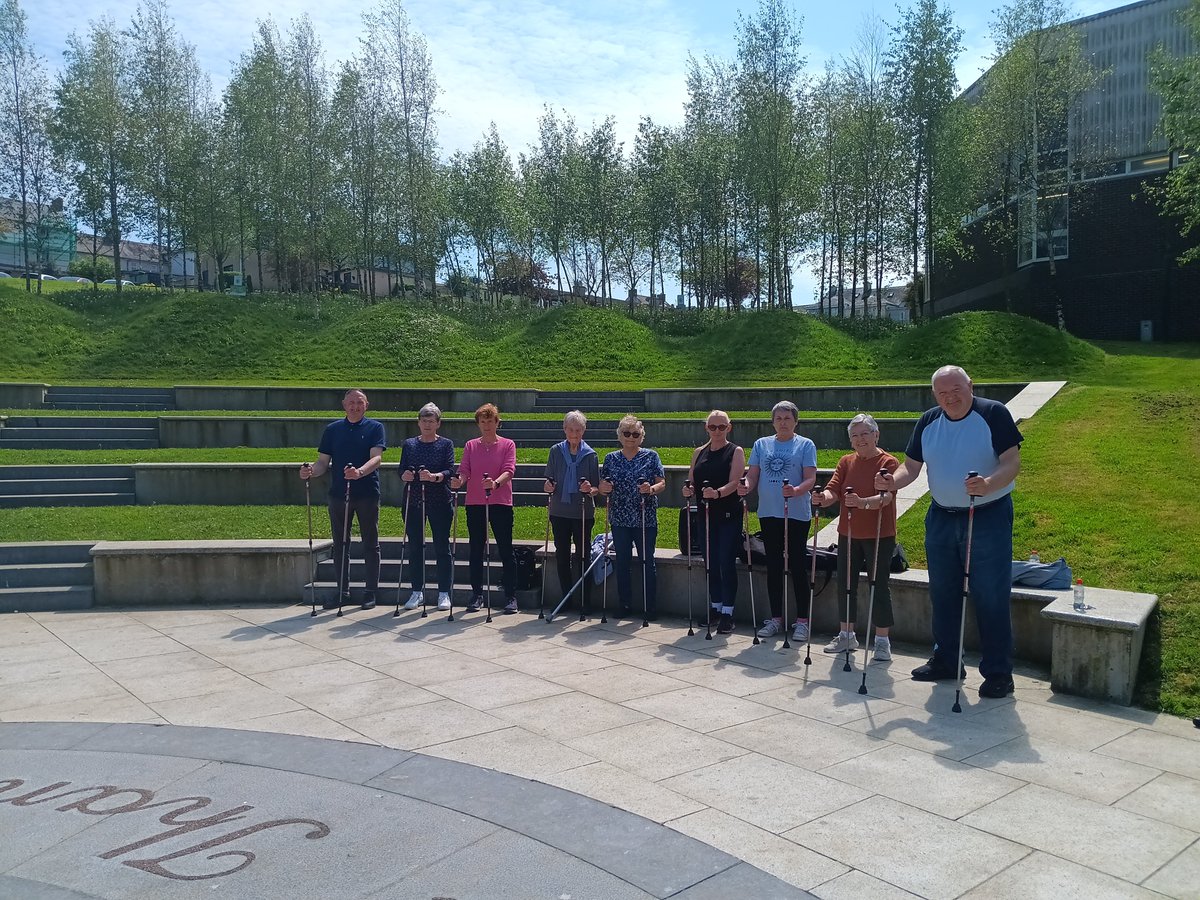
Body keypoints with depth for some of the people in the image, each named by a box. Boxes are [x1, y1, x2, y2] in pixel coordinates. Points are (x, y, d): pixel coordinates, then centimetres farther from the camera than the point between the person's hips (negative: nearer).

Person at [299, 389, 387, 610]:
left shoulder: (375, 428, 0)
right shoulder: (332, 429, 10)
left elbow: (376, 458, -14)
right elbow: (323, 461, 8)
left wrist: (360, 471, -34)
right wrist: (310, 471, -15)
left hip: (367, 494, -3)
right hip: (338, 493, 3)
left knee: (370, 544, 5)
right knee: (339, 545, 9)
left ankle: (371, 592, 14)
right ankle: (342, 592, 19)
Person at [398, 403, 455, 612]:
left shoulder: (446, 444, 3)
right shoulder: (409, 444, 10)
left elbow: (450, 470, -9)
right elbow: (402, 470, 3)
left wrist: (434, 476, -28)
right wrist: (405, 475, -20)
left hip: (439, 501, -2)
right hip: (413, 501, 3)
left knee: (442, 547, 0)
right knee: (414, 547, 6)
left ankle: (444, 593, 8)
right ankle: (417, 592, 17)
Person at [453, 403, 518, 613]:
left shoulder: (508, 445, 2)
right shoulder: (470, 446, 11)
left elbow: (509, 470, -11)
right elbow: (464, 470, 1)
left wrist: (496, 483, -32)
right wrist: (460, 480, -23)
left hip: (500, 503, -3)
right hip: (474, 503, 3)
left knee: (505, 551, 1)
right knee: (476, 550, 8)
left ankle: (511, 596, 8)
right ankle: (477, 594, 18)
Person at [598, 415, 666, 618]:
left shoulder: (651, 456, 1)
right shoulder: (611, 458, 8)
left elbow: (662, 483, -3)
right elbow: (602, 487, 10)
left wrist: (651, 489, -24)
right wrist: (604, 488, -12)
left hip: (646, 519, -3)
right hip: (619, 520, 3)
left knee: (647, 563, 1)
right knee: (622, 563, 8)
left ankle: (651, 609, 10)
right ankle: (625, 607, 19)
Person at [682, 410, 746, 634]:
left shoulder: (736, 452, -2)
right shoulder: (699, 453, 13)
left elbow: (734, 482, -14)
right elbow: (691, 481, 12)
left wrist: (717, 493, -33)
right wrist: (689, 490, -11)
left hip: (729, 515, -5)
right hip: (706, 514, 5)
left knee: (726, 563, -5)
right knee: (710, 563, 11)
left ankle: (727, 613, 1)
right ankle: (715, 606, 23)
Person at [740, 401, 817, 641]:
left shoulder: (805, 445, 0)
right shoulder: (761, 444, 11)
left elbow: (810, 478, -8)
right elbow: (753, 475, 6)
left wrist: (796, 491, -29)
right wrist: (746, 486, -17)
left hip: (797, 514, -4)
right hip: (768, 513, 4)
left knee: (797, 565, -1)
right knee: (773, 566, 10)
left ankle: (802, 621, 8)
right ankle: (776, 618, 20)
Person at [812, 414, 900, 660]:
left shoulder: (888, 462, -8)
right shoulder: (846, 461, 8)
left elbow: (886, 496, -23)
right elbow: (833, 490, -4)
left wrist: (863, 502, -42)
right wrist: (823, 497, -28)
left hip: (879, 535, -5)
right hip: (848, 533, 5)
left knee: (880, 586, 0)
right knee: (846, 584, 10)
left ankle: (882, 640, 11)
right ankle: (846, 635, 25)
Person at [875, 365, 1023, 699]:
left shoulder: (994, 414, -10)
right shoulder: (928, 422, 6)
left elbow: (1012, 462, -16)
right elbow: (911, 466, 6)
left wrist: (988, 484, -35)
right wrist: (893, 481, -15)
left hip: (988, 517, -5)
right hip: (941, 518, 6)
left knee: (991, 597, -4)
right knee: (943, 593, 13)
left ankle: (998, 673, 6)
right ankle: (944, 661, 26)